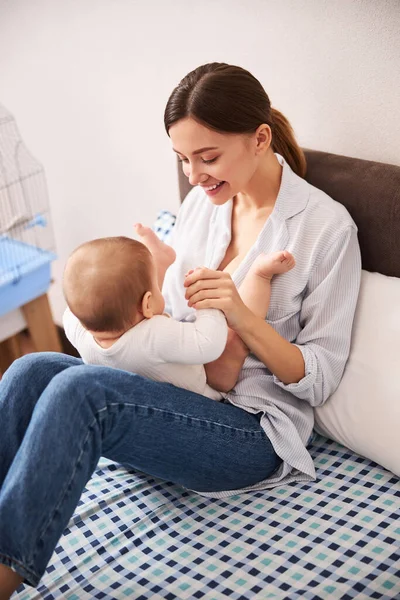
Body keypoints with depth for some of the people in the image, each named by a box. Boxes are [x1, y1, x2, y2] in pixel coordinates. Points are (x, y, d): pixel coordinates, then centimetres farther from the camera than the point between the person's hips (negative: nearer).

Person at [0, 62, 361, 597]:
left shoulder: (327, 226, -9)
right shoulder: (203, 201, 9)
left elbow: (320, 379, -9)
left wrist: (243, 318, -25)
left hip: (257, 430, -6)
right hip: (178, 395, 6)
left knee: (79, 389, -30)